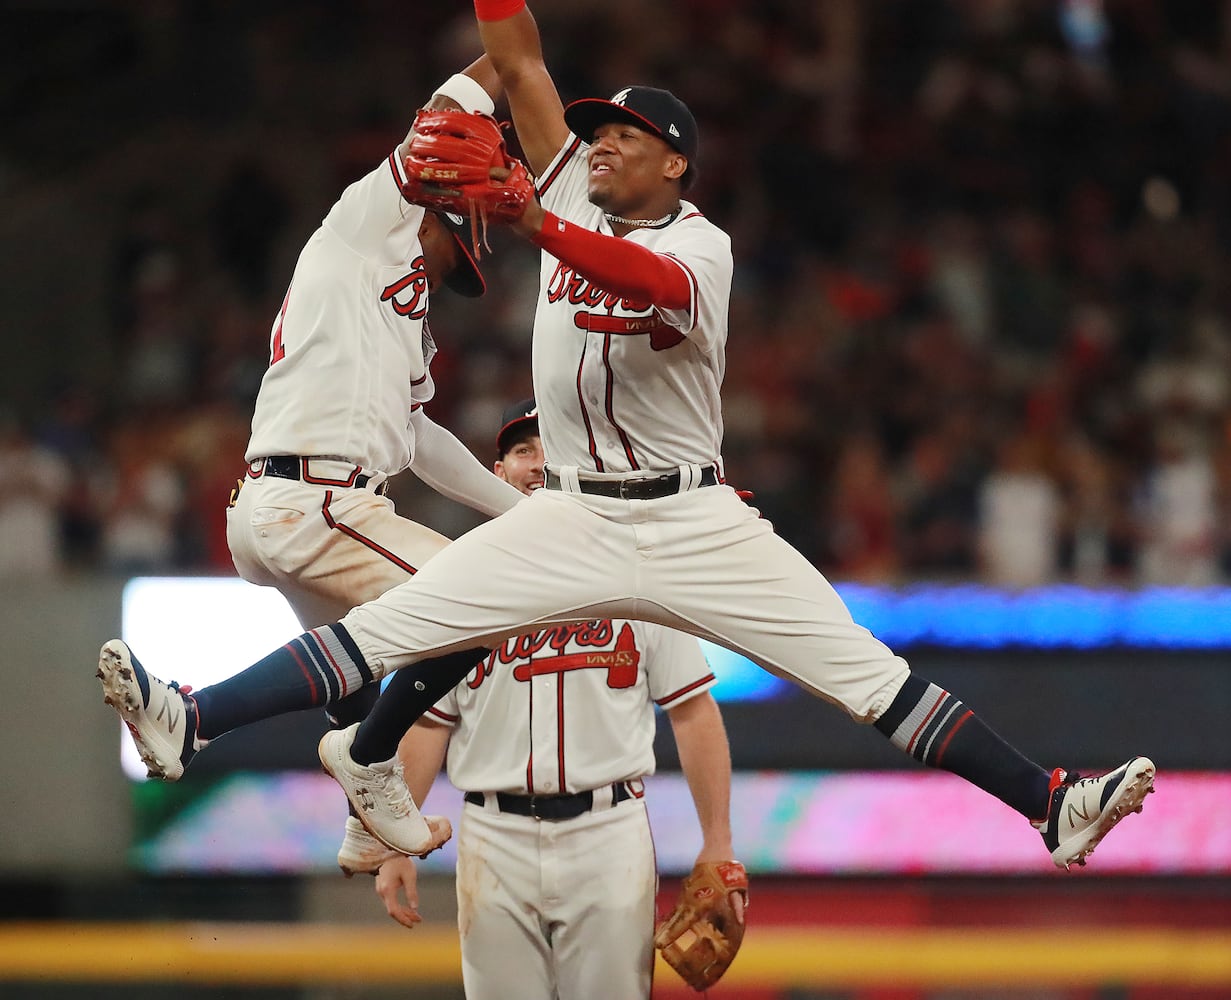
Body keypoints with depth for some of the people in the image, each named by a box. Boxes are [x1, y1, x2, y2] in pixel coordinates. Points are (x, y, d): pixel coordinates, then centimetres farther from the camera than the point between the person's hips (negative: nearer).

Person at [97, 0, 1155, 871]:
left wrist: (536, 227, -49)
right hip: (570, 517, 4)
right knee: (391, 625, -6)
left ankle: (1053, 805, -16)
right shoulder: (573, 194, 6)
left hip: (692, 518, -4)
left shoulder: (701, 244, -10)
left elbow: (658, 278, -35)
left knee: (869, 670, -12)